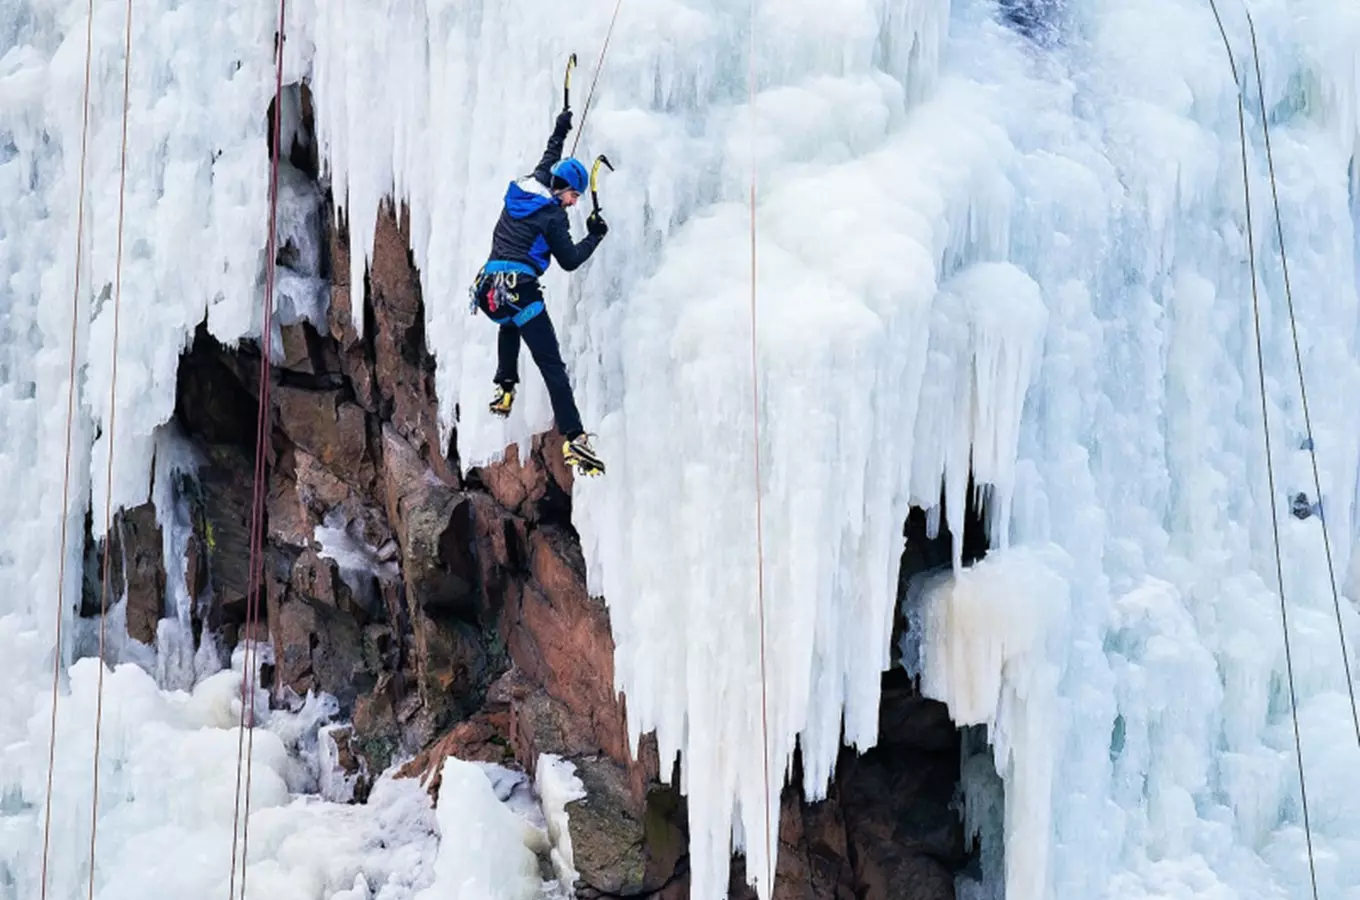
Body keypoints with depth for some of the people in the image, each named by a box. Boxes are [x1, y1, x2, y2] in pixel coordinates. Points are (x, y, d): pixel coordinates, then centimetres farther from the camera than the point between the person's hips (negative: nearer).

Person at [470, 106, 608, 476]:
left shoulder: (521, 188, 16)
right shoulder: (552, 214, -3)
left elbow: (546, 162, 37)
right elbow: (570, 260, 1)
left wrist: (559, 133, 51)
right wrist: (594, 237, 14)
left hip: (489, 288, 7)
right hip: (519, 290, -7)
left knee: (510, 325, 42)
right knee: (552, 365, -9)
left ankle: (504, 390, 38)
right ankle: (573, 439, -18)